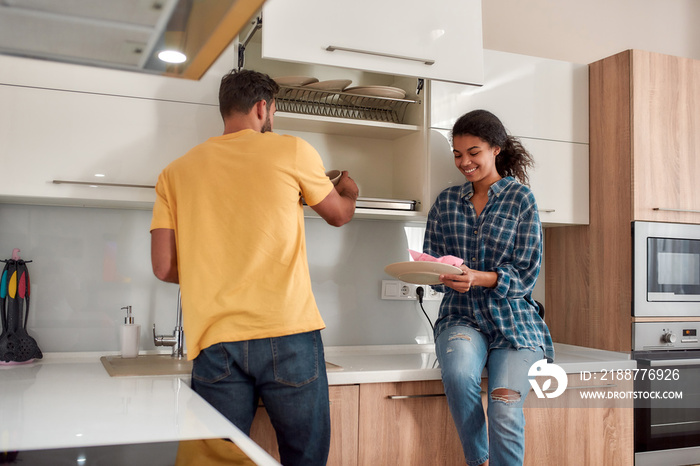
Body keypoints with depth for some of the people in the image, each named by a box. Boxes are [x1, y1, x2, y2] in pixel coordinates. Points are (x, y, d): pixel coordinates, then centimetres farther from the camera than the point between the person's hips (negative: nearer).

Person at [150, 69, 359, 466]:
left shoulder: (177, 172, 9)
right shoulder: (291, 150, 2)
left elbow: (164, 266, 5)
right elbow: (339, 214, 18)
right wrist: (349, 191, 41)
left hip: (215, 343, 3)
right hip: (288, 334, -2)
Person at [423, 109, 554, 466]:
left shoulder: (520, 198, 2)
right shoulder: (446, 202, 12)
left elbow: (526, 274, -4)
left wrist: (476, 278, -22)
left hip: (513, 320, -1)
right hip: (461, 317, 2)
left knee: (504, 408, -23)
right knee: (459, 371, -31)